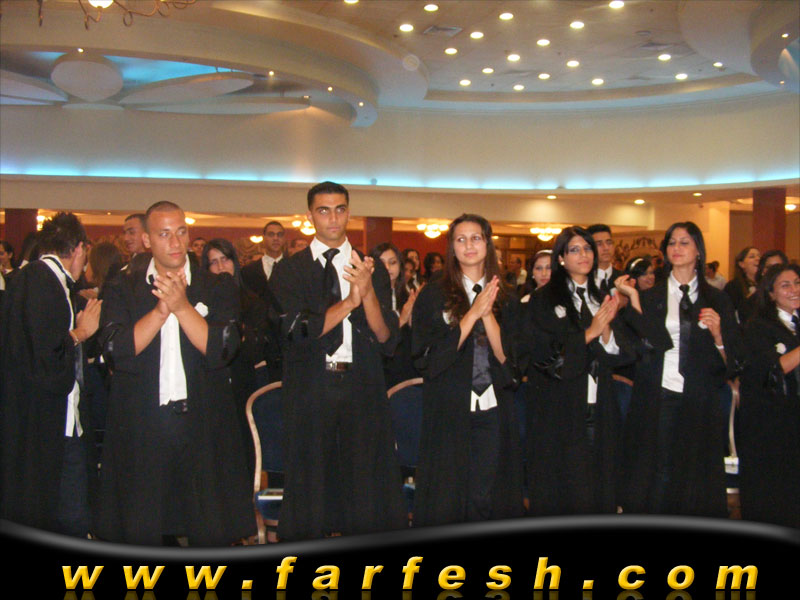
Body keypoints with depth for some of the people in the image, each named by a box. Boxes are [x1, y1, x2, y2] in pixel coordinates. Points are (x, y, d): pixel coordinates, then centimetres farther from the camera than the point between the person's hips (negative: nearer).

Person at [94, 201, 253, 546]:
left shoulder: (218, 287, 7)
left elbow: (222, 349, -6)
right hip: (140, 431, 0)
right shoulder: (122, 290, 8)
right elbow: (115, 351, -6)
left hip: (203, 430, 0)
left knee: (211, 536, 3)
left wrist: (182, 306, -15)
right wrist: (161, 310, -14)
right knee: (141, 535, 6)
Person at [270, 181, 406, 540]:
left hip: (363, 390, 1)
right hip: (310, 389, -1)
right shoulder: (289, 271, 5)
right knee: (310, 487, 4)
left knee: (367, 490, 4)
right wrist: (350, 300, -16)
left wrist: (368, 292, -14)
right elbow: (300, 330, -8)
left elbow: (387, 341, 1)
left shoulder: (373, 269, 9)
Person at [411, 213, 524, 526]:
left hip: (493, 409, 3)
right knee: (445, 502, 3)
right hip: (447, 409, -2)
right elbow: (429, 353, -9)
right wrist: (472, 313, -14)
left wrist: (488, 314, -13)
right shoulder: (434, 295, 0)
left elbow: (508, 356, 1)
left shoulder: (503, 297, 9)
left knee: (486, 500, 8)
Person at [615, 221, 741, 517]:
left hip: (699, 404, 0)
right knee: (653, 481, 2)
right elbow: (648, 345, -10)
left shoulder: (717, 300, 7)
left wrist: (718, 334, -14)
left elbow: (732, 363, 4)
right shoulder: (650, 297, 7)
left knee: (696, 481, 4)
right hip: (656, 401, 0)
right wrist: (633, 298, -9)